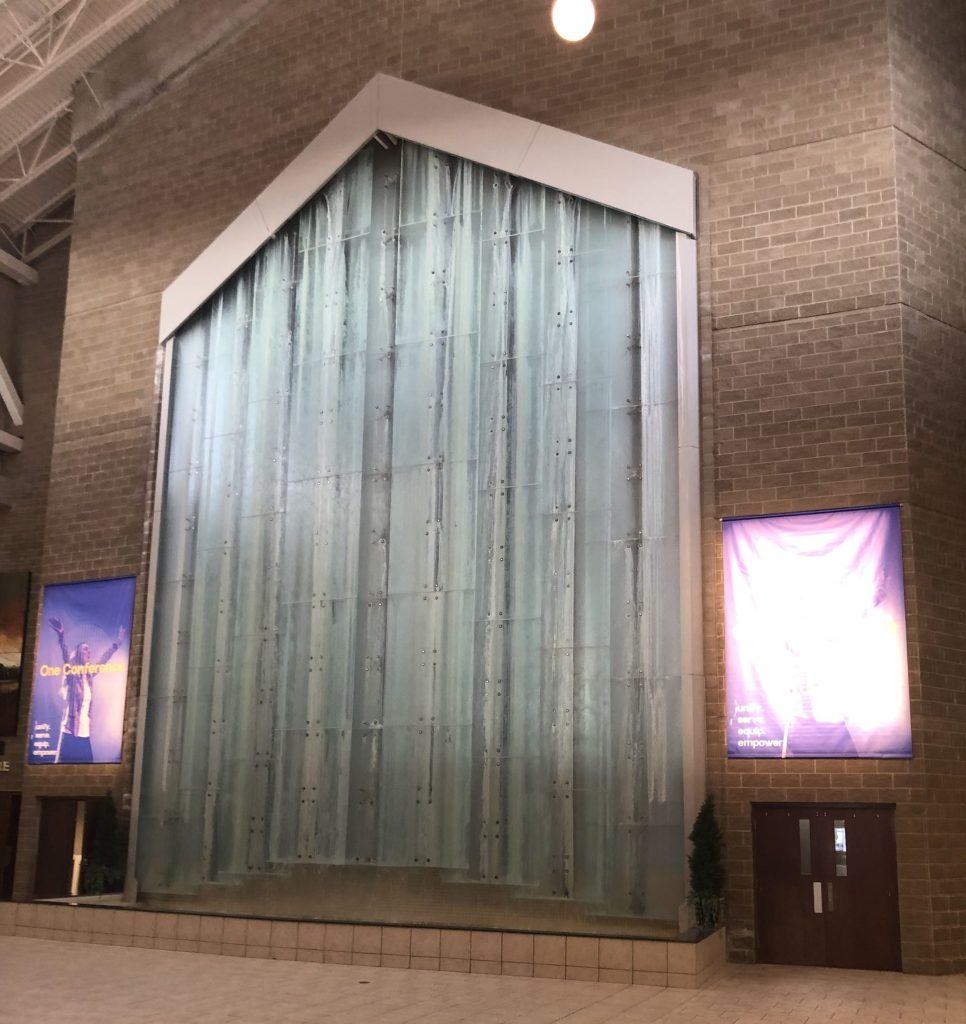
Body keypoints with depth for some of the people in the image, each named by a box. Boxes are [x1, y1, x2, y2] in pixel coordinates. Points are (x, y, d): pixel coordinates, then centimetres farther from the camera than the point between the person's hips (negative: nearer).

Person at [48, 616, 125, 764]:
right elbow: (66, 656, -17)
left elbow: (104, 659, 28)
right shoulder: (71, 675, 0)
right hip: (70, 731, -5)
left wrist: (117, 644, 35)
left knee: (86, 762, 0)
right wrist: (61, 636, -32)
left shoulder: (90, 675, 14)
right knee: (64, 762, -9)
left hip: (85, 732, 5)